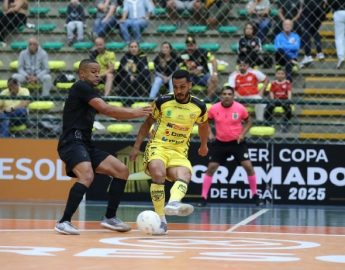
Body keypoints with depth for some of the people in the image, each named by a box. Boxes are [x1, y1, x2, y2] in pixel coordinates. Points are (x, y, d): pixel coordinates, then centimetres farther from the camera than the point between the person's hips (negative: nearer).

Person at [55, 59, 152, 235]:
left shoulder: (90, 92, 23)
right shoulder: (81, 87, -5)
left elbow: (112, 113, 21)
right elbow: (106, 109, -14)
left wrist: (139, 112, 9)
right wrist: (134, 113, -6)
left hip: (85, 145, 10)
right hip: (72, 142, -10)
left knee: (122, 170, 6)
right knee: (87, 176, -33)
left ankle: (110, 217, 13)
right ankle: (64, 222, -28)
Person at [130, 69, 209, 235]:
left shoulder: (199, 107, 1)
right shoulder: (162, 102, -5)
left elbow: (203, 125, 24)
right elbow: (148, 123, 9)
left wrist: (203, 145, 37)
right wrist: (137, 146, 6)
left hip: (179, 152, 2)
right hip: (158, 146, -2)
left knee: (184, 176, -29)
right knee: (158, 174, -32)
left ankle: (173, 204, -59)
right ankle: (161, 220, -28)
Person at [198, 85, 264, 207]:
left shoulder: (240, 108, -11)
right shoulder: (214, 109, -9)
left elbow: (248, 122, 6)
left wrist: (242, 134, -9)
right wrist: (210, 133, -6)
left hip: (237, 142, -1)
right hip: (220, 142, 1)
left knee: (248, 166, -10)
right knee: (211, 168, -4)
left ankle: (255, 195, 8)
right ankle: (204, 197, 4)